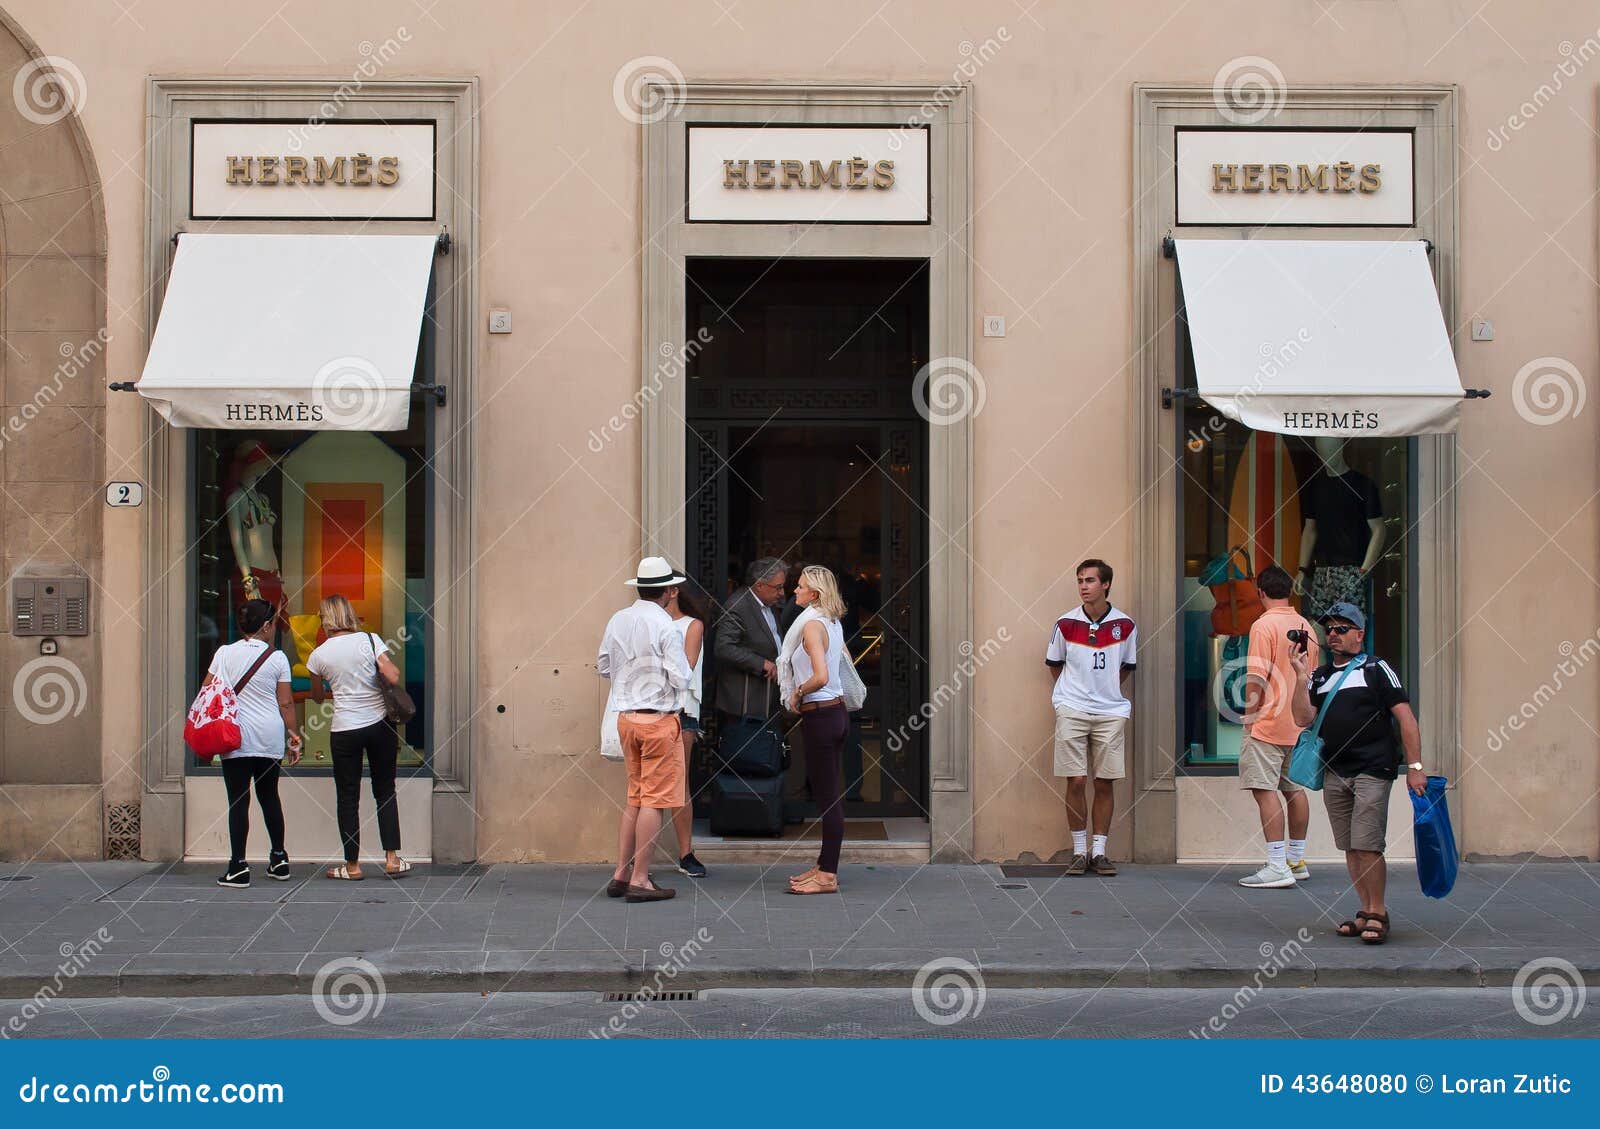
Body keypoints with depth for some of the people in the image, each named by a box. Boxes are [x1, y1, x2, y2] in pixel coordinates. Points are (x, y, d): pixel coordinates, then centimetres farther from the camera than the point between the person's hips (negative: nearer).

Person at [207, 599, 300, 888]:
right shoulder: (277, 658, -1)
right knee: (269, 796, 16)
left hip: (236, 738, -1)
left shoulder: (224, 653, 1)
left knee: (238, 801, 1)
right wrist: (294, 736, 7)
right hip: (270, 737, 1)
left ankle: (238, 868, -3)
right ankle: (279, 860, 23)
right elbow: (286, 703, 0)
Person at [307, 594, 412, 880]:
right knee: (385, 792, 12)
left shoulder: (318, 655, -1)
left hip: (344, 731, -1)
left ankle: (352, 866, 13)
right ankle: (392, 858, 10)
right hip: (379, 724, 1)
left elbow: (318, 696, 14)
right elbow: (393, 678, -14)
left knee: (347, 798, 8)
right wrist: (393, 667, 7)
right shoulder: (370, 640, -5)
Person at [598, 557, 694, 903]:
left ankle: (621, 875, 17)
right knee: (655, 799, 0)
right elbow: (680, 679, -15)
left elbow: (603, 666, 14)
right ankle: (639, 880, 1)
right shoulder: (664, 626, -15)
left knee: (635, 796, 16)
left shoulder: (618, 621, 4)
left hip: (626, 716, 7)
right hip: (659, 718, -7)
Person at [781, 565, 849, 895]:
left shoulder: (812, 624, -16)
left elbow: (820, 677, -27)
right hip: (838, 711, 10)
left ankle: (827, 877, 1)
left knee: (827, 797, -4)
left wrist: (797, 692, -10)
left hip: (820, 716, -10)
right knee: (829, 795, 15)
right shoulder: (834, 623, 11)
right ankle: (825, 866, 23)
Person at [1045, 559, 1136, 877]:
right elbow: (1054, 664, 13)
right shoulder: (1066, 623, -1)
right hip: (1072, 711, -1)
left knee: (1104, 783, 3)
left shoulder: (1125, 625, 1)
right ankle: (1079, 851, 7)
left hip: (1110, 712, 1)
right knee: (1076, 781, -3)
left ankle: (1099, 851, 11)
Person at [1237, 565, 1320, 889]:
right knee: (1294, 789, 15)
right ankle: (1297, 861, 24)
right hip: (1299, 725, 8)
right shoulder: (1305, 626, 10)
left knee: (1265, 790, -8)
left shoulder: (1264, 625, -13)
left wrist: (1249, 715, -9)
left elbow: (1256, 679, -17)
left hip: (1268, 723, -8)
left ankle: (1277, 867, -12)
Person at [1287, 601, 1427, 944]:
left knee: (1366, 846, -11)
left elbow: (1405, 718, -3)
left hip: (1372, 771, -5)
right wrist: (1301, 675, -3)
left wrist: (1414, 767, -9)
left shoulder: (1377, 669, 2)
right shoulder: (1320, 676, 16)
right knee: (1349, 848, 7)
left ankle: (1377, 914, 0)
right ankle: (1367, 912, 16)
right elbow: (1303, 718, 4)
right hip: (1334, 773, 5)